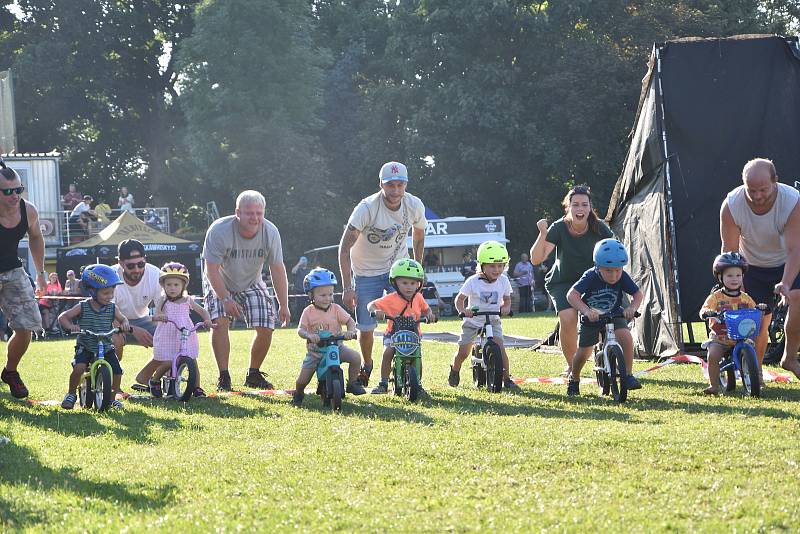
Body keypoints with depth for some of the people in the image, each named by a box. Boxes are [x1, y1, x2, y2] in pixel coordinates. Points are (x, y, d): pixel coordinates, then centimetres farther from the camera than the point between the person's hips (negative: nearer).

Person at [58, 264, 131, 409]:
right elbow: (63, 317, -6)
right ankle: (71, 394, -4)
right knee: (79, 367, -28)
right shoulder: (82, 307, -8)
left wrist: (124, 324, -13)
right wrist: (70, 326, -27)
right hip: (85, 348, -3)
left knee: (117, 372, -12)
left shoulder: (112, 308, -1)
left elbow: (122, 319, 12)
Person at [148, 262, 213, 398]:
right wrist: (159, 316, -39)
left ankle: (197, 388, 12)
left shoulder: (187, 300, 6)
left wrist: (207, 320, -8)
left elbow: (202, 311, 12)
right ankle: (154, 380, 19)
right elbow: (155, 315, -15)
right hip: (167, 339, -3)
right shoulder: (162, 301, -1)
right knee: (167, 363, -9)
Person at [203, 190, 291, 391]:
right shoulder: (219, 231, -30)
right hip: (220, 284, -3)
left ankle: (254, 374, 13)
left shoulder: (270, 232, -19)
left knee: (266, 328, -9)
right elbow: (212, 270, -27)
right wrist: (226, 299, -33)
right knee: (220, 322, -25)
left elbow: (277, 270, -12)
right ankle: (223, 377, -16)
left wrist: (284, 306, -12)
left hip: (251, 284, 3)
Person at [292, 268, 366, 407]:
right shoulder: (308, 312, -8)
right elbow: (300, 329, -15)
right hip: (314, 350, -1)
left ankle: (352, 383, 2)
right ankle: (298, 394, 30)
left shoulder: (335, 309, -3)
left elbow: (349, 321, -5)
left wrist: (350, 331, -27)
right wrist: (309, 335, -37)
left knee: (356, 358, -21)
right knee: (302, 380, -6)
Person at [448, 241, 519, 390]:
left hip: (493, 320, 2)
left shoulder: (503, 281, -8)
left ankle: (507, 379, -9)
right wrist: (462, 310, -30)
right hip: (472, 321, -2)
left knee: (499, 347, -18)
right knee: (463, 352, -1)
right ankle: (454, 371, 31)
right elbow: (459, 299, -10)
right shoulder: (473, 282, -18)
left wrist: (505, 308, -17)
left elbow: (507, 300, 6)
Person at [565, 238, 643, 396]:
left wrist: (632, 308, -31)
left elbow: (638, 294, -10)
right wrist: (586, 311, -49)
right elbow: (572, 295, -34)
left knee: (625, 336, -26)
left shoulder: (623, 277, -19)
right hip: (591, 318, -1)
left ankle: (628, 375, -16)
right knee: (584, 352, -1)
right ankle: (574, 379, 30)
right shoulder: (591, 277, -27)